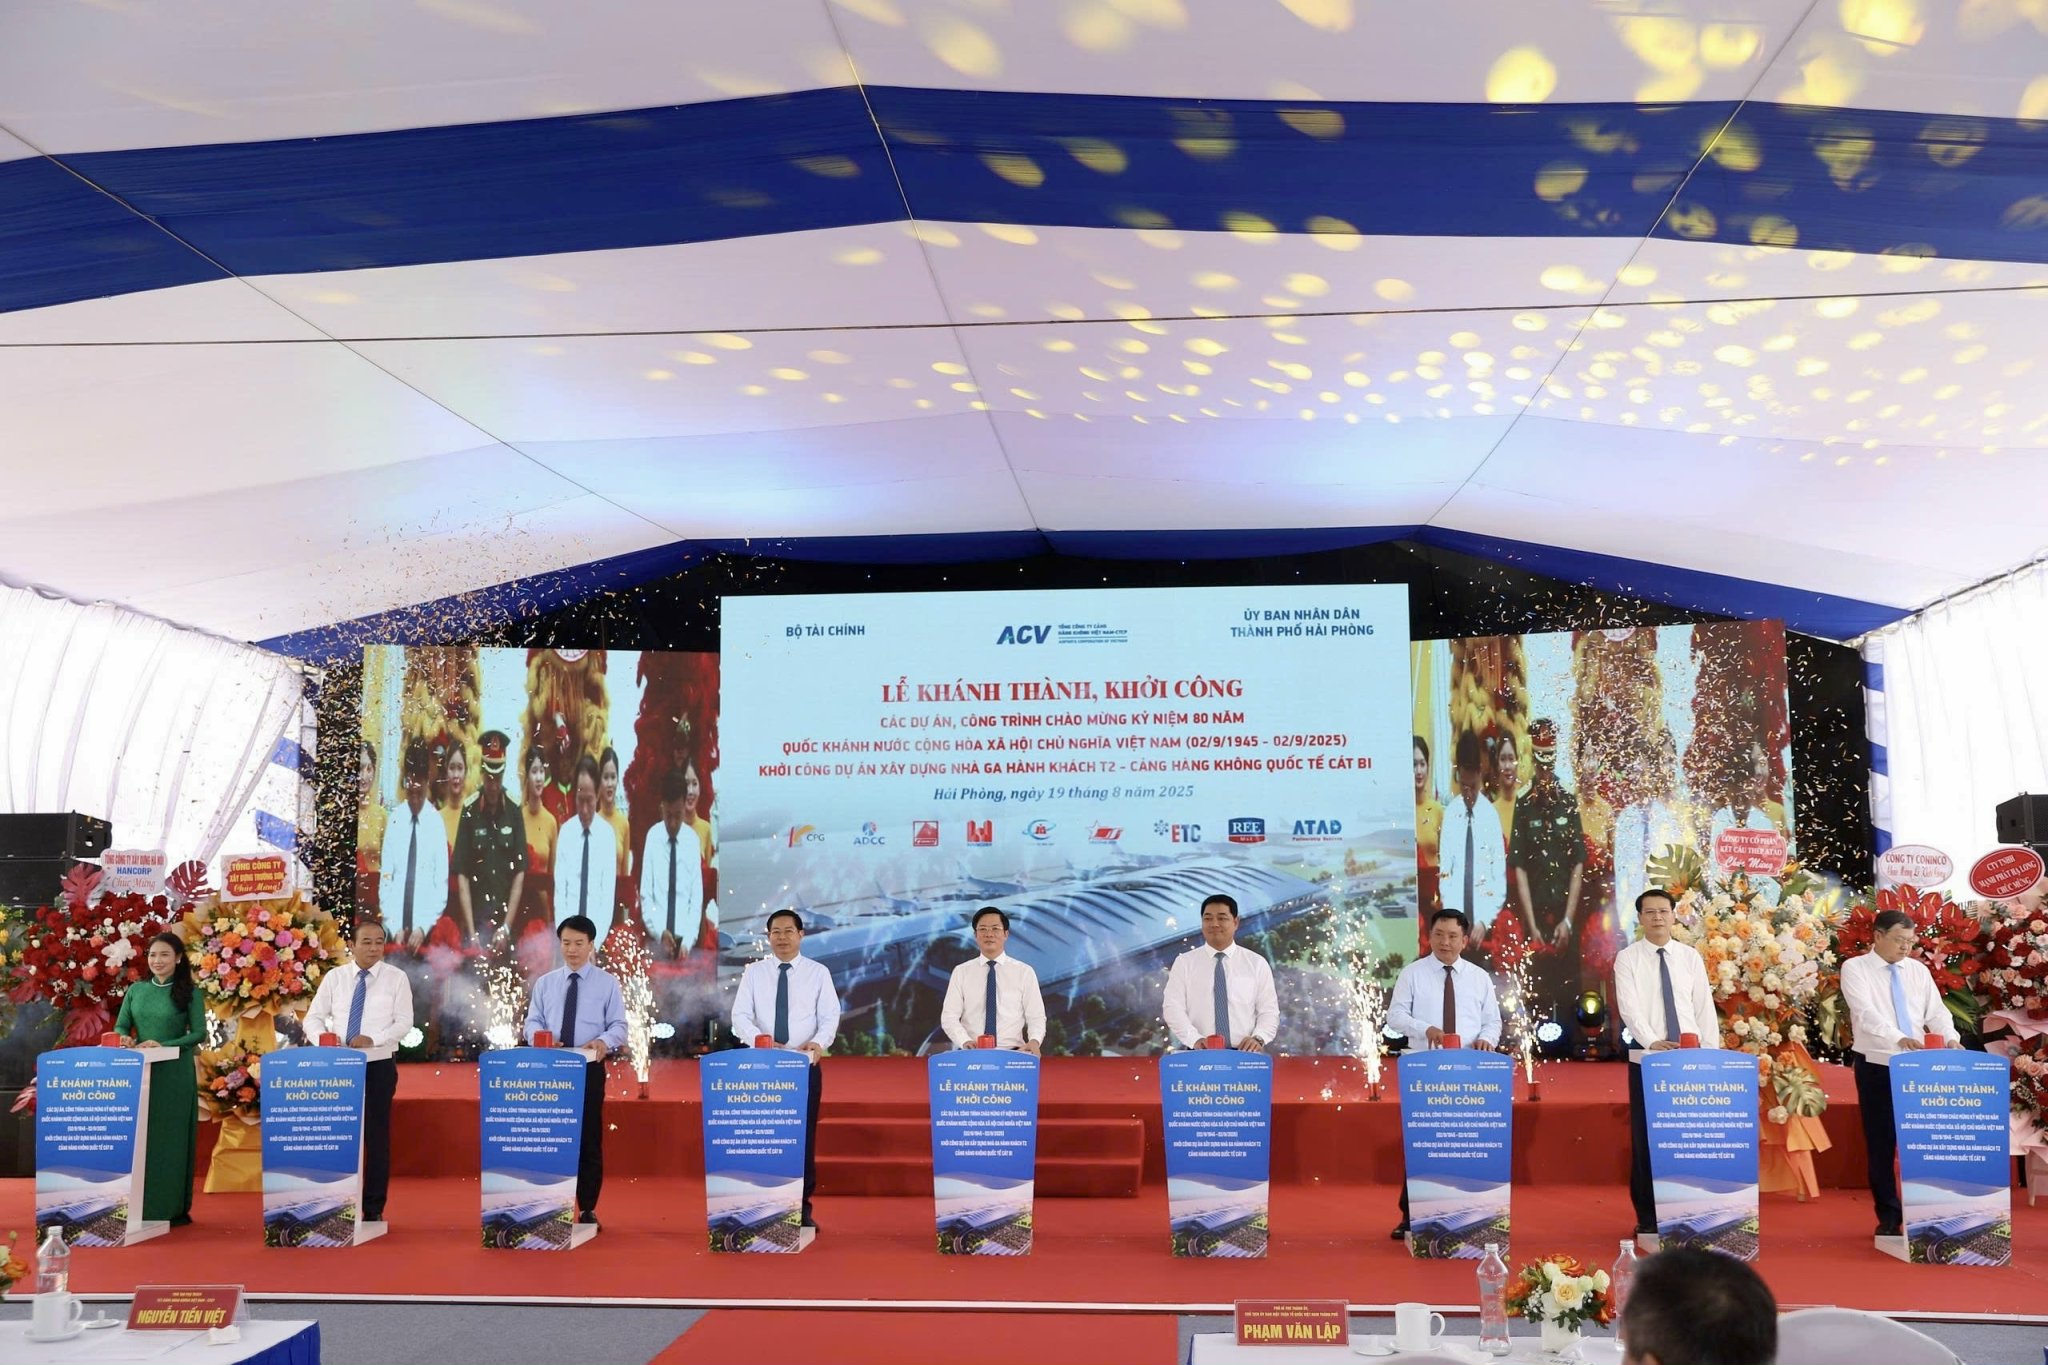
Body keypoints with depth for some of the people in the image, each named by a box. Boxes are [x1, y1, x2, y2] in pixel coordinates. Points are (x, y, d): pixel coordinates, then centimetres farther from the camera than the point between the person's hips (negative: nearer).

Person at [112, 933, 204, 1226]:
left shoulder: (189, 992, -3)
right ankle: (139, 1207, 11)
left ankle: (173, 1208, 7)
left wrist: (163, 1045, -18)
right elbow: (120, 1026, 8)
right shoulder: (136, 990, 8)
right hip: (141, 1072, 3)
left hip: (175, 1075, -3)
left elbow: (199, 1034, -6)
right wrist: (125, 1039, -15)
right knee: (139, 1137, 3)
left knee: (171, 1138, 1)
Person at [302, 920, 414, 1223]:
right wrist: (322, 1038, -18)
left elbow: (404, 1022, -6)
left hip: (379, 1065, -2)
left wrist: (373, 1038, -22)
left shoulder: (396, 978, -2)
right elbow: (314, 1017, 4)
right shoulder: (334, 977, 4)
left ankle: (374, 1209, 11)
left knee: (377, 1135, 2)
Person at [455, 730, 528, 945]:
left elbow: (519, 874, 2)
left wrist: (507, 926, -6)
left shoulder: (514, 814, 2)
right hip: (476, 922, -1)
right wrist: (471, 933, -10)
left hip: (506, 922, 1)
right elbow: (462, 876, -4)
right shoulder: (469, 815, -2)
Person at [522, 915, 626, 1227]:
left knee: (589, 1139, 1)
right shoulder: (545, 983, 11)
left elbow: (618, 1026, -1)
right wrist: (541, 1037, -15)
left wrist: (604, 1041, -23)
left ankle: (587, 1209, 9)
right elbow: (533, 1021, 9)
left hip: (589, 1068, -2)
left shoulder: (607, 982, 3)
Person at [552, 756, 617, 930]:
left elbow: (608, 893, -3)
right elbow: (559, 889, 2)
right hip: (569, 928, 1)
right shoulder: (565, 832, 4)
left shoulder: (607, 834, -1)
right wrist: (563, 932, -10)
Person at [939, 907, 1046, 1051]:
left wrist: (1034, 1041, -15)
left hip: (1012, 1053, 0)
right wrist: (965, 1041, -14)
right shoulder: (961, 972, 9)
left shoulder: (1024, 972, 7)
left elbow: (1036, 1017, 6)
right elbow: (949, 1017, 4)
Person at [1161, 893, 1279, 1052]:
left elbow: (1269, 1011, 7)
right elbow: (1173, 1008, 0)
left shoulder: (1257, 963, 8)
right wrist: (1195, 1039, -16)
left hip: (1243, 1054, 1)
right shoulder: (1184, 962, 7)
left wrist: (1258, 1038, -12)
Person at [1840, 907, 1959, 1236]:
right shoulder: (1855, 968, -6)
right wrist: (1899, 1038, -37)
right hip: (1876, 1066, -3)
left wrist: (1951, 1039, -19)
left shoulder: (1918, 970, 8)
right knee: (1881, 1144, 3)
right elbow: (1866, 1012, -21)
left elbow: (1936, 1011, 1)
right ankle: (1889, 1217, 14)